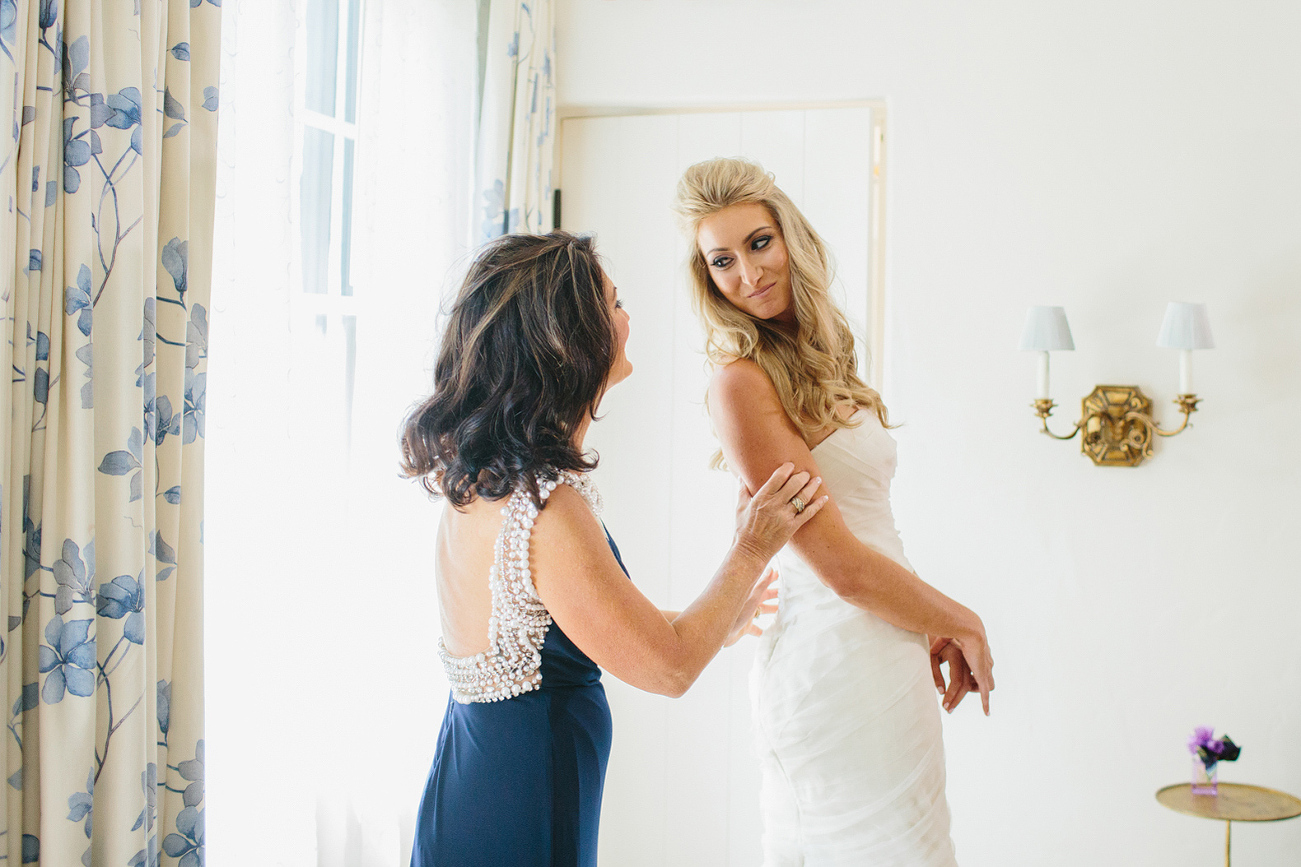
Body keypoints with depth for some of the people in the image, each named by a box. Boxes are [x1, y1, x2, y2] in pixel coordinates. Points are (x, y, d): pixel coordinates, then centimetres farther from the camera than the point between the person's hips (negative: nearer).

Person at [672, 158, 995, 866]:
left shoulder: (816, 358, 12)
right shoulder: (742, 382, -16)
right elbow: (841, 565, -17)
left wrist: (936, 628, 6)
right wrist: (962, 624, -3)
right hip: (840, 669, -8)